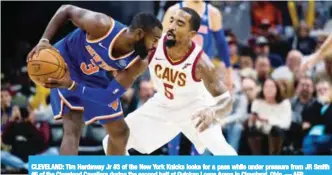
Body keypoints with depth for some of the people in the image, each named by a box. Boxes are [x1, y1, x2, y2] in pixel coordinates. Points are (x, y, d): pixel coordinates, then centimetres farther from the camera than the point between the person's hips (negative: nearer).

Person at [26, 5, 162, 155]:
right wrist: (44, 40, -30)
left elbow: (109, 96, -27)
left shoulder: (138, 63, -24)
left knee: (120, 132, 11)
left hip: (96, 77, 6)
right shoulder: (101, 26, -36)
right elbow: (66, 10, -20)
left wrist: (72, 86, -39)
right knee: (73, 130, -22)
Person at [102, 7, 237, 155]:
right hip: (163, 107, 4)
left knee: (221, 150, -28)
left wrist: (212, 112, -57)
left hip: (194, 108, -4)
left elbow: (226, 100, -35)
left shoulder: (200, 62, -34)